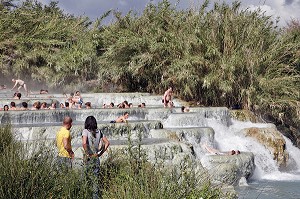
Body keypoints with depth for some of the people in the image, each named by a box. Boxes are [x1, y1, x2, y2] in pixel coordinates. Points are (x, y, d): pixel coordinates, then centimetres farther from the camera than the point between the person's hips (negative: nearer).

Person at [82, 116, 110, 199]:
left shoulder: (85, 131, -11)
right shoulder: (99, 132, 4)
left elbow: (84, 143, -26)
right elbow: (107, 142, 7)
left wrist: (88, 154, -15)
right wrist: (101, 153, 9)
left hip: (88, 158, -4)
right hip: (96, 158, 4)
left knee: (88, 177, 9)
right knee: (96, 179, 8)